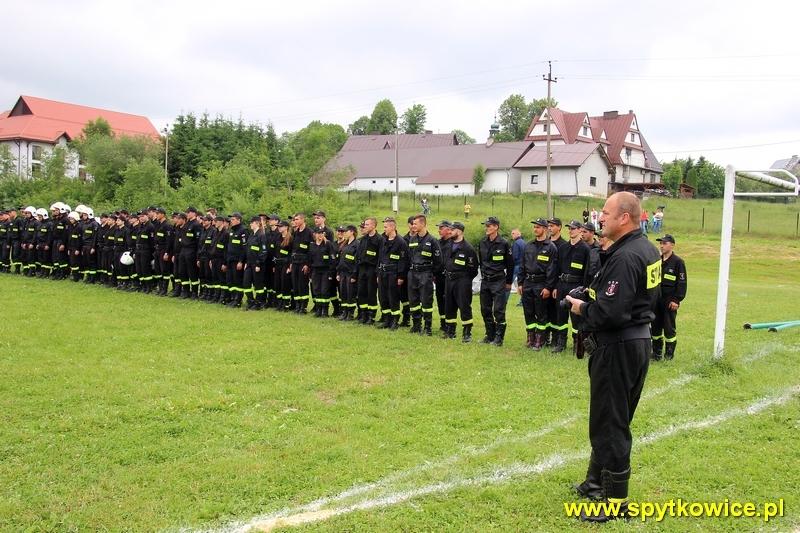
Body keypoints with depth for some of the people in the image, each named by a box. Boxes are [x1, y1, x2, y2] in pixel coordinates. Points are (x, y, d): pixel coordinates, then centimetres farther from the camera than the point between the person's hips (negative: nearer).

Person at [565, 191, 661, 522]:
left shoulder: (624, 257, -24)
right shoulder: (647, 249, 9)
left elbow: (608, 312, -30)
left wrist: (582, 309, -11)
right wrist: (591, 300, 6)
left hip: (617, 348, -10)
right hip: (639, 339, 10)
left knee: (609, 424, 0)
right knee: (614, 419, 20)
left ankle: (616, 502, 9)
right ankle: (598, 481, 34)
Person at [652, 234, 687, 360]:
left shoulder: (678, 262, -6)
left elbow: (682, 283, -8)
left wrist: (677, 300, -12)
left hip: (670, 301, -5)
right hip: (656, 299, 5)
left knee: (669, 328, 1)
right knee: (656, 326, 9)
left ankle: (669, 353, 11)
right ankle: (656, 352, 19)